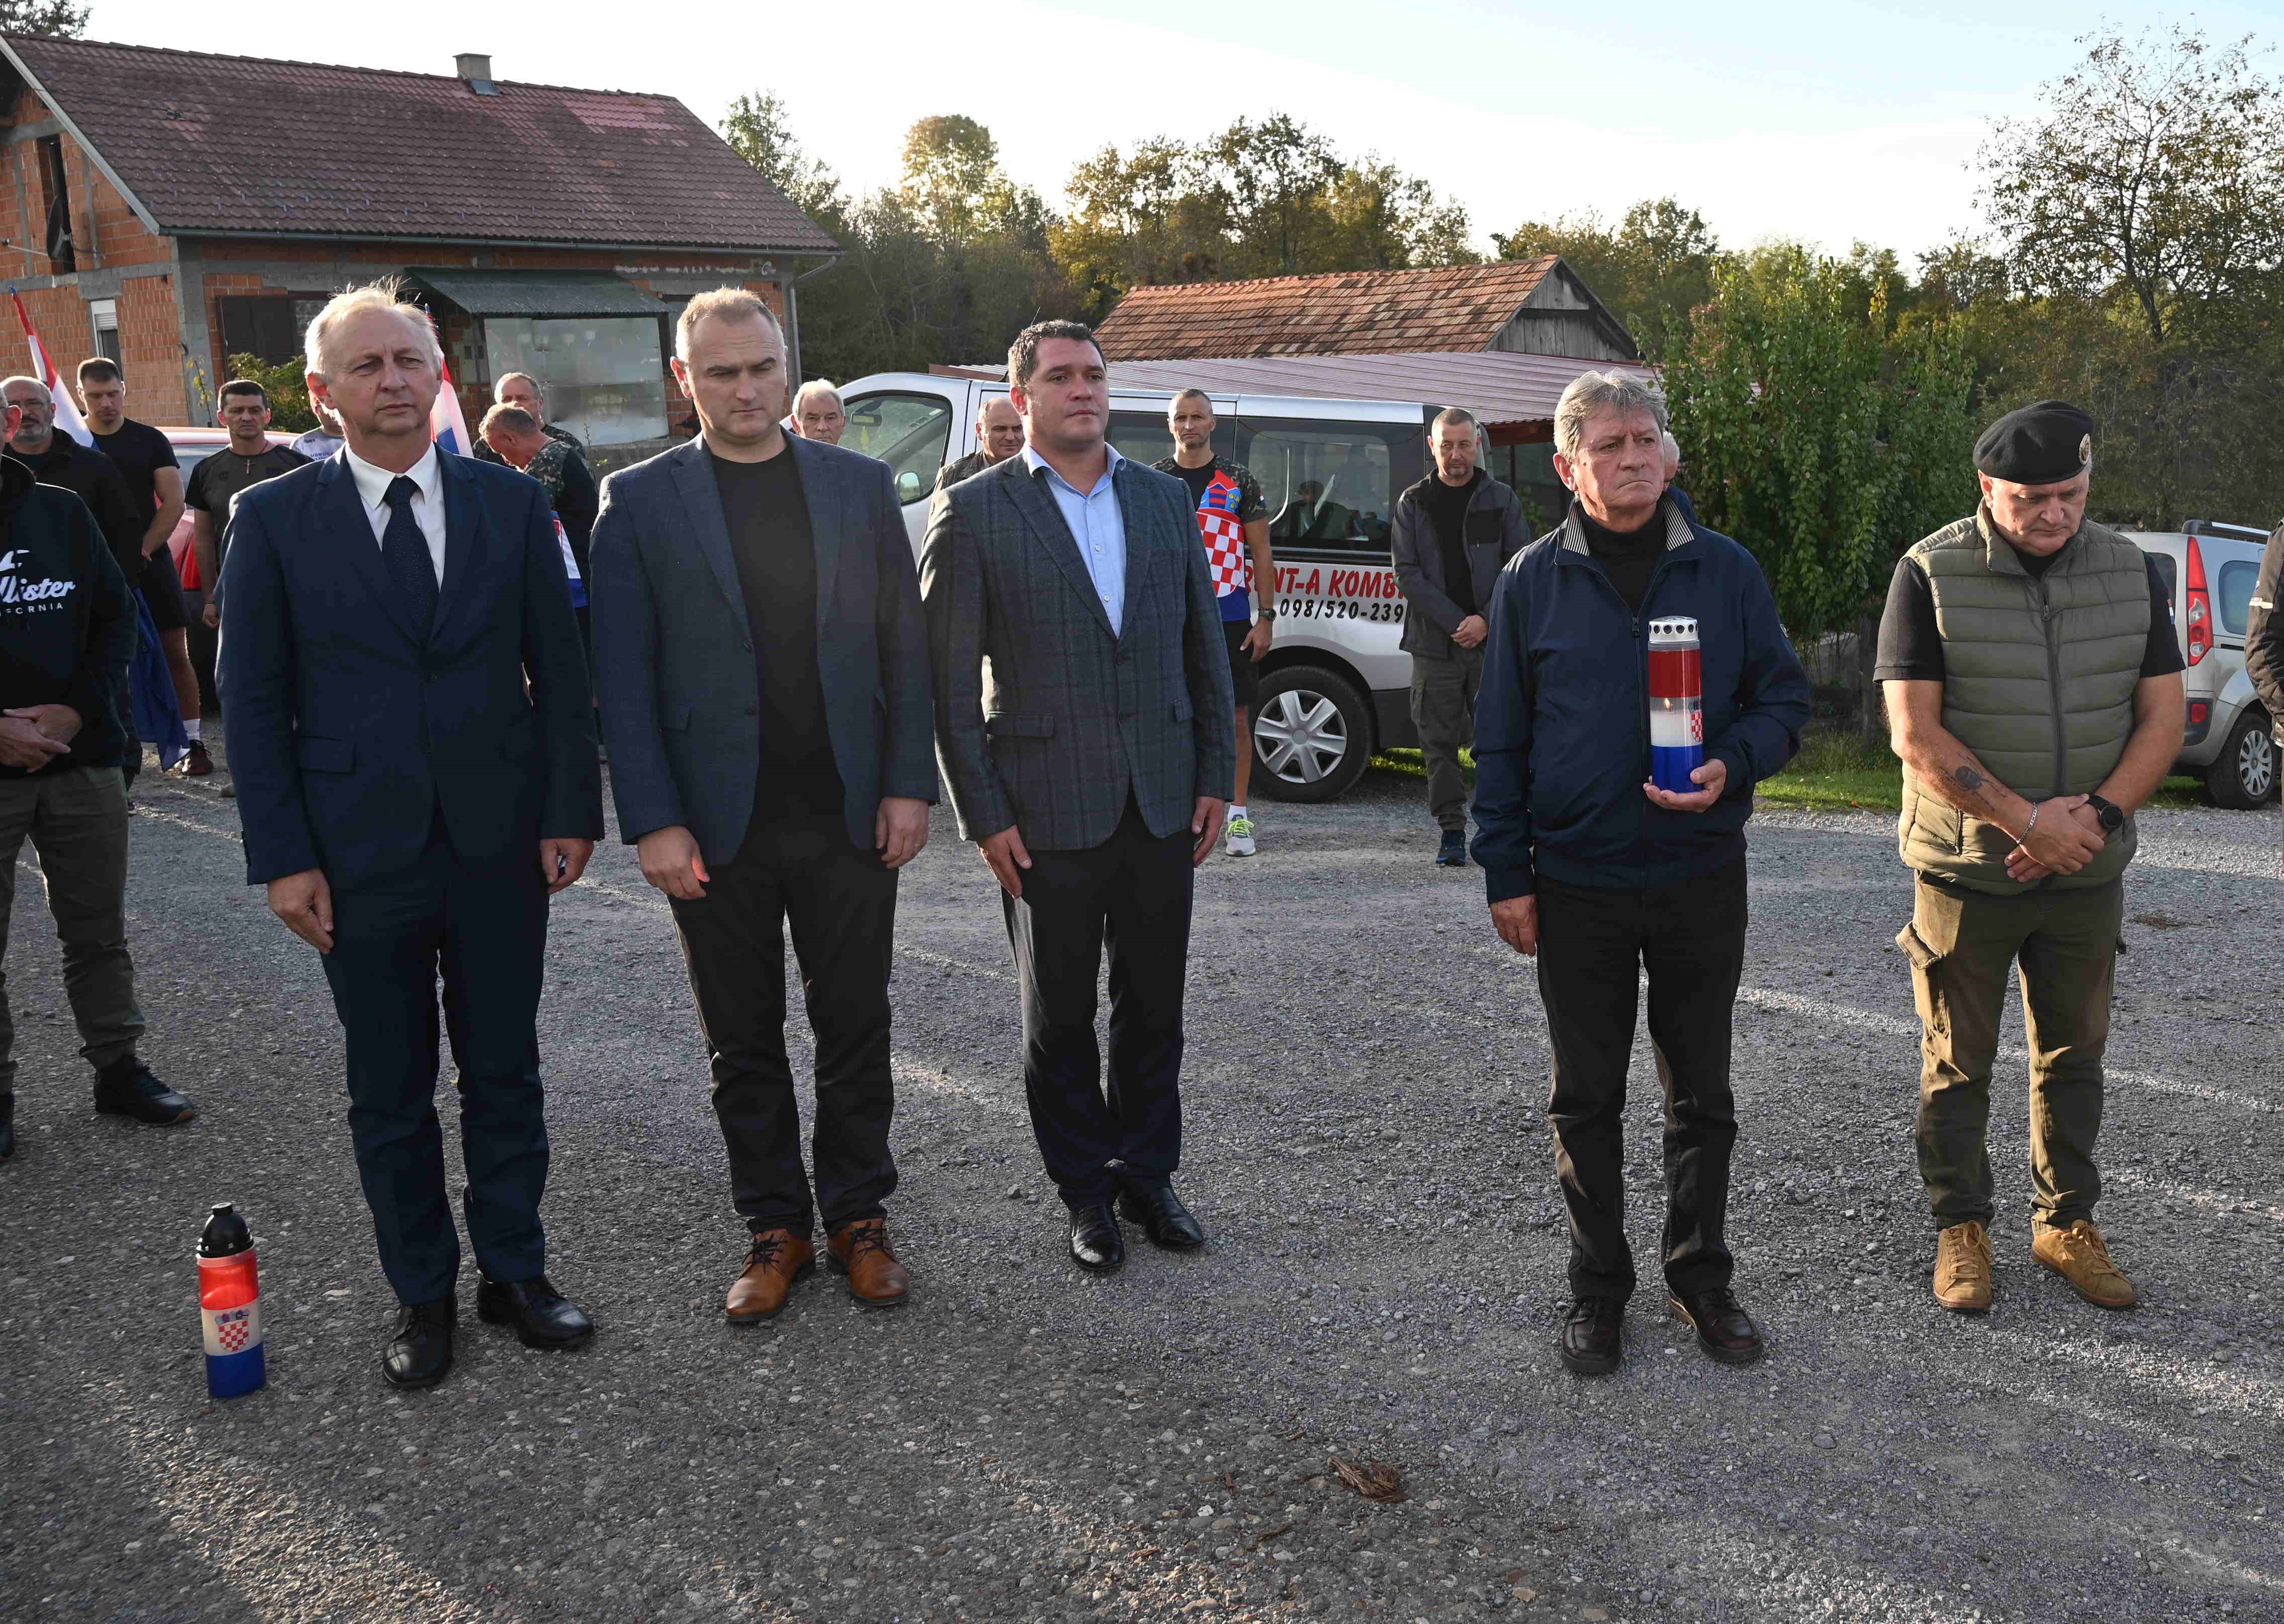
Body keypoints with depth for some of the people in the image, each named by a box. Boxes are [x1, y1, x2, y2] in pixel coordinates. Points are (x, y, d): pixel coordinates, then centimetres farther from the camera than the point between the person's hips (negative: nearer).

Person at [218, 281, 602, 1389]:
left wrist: (570, 812, -3)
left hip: (499, 841, 1)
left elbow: (557, 668, 3)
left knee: (505, 1071, 12)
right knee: (389, 1091, 10)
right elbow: (255, 701, -1)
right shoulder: (273, 519, -1)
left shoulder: (510, 504, 2)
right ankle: (422, 1295, 26)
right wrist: (282, 855, -7)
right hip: (361, 851, -1)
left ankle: (514, 1272, 28)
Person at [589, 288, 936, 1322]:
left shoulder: (860, 486, 5)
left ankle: (858, 1218, 25)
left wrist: (909, 785, -3)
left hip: (849, 816, 1)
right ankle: (775, 1229, 25)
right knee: (743, 1044, 10)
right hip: (716, 829, -1)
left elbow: (904, 647, 4)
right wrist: (653, 822, -10)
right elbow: (623, 678, -3)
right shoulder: (640, 501, 1)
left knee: (856, 1031, 10)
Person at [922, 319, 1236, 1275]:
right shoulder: (974, 512, -4)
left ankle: (1147, 1174, 29)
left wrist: (1215, 776, 6)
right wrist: (983, 815, -9)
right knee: (1061, 1017, 9)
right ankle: (1086, 1192, 25)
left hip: (1161, 802, 4)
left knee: (1154, 1007, 13)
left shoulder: (1165, 500, 9)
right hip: (1048, 810, -3)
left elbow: (1205, 647, 12)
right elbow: (947, 677, -5)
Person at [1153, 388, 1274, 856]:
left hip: (1230, 620, -1)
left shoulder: (1239, 481, 5)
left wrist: (1266, 618, -3)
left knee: (1235, 719, 1)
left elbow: (1261, 554, 5)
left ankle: (1238, 818, 7)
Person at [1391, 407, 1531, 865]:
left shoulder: (1501, 500, 7)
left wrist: (1486, 621, -11)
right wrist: (1457, 623, -10)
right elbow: (1408, 574, 0)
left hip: (1493, 642, -1)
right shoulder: (1413, 504, 8)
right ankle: (1452, 832, 9)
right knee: (1440, 743, 1)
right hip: (1434, 643, 1)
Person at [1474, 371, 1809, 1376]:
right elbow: (1501, 741, 2)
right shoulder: (1532, 583, -1)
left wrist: (1732, 766, -16)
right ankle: (1599, 1287, 24)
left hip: (1702, 877, 1)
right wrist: (1506, 875, -3)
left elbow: (1784, 697, 6)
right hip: (1578, 886, -1)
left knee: (1702, 1096, 13)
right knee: (1587, 1101, 9)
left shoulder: (1726, 571, 1)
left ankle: (1700, 1276, 29)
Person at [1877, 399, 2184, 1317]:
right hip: (1964, 871, -3)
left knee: (2073, 1055, 13)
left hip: (2087, 874, 4)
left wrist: (2097, 814, -14)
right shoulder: (1930, 576, -9)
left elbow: (2162, 720, 2)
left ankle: (2067, 1223, 28)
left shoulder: (2131, 574, 3)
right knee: (1957, 1061, 6)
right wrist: (2028, 821, -19)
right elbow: (1915, 733, -14)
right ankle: (1961, 1227, 21)